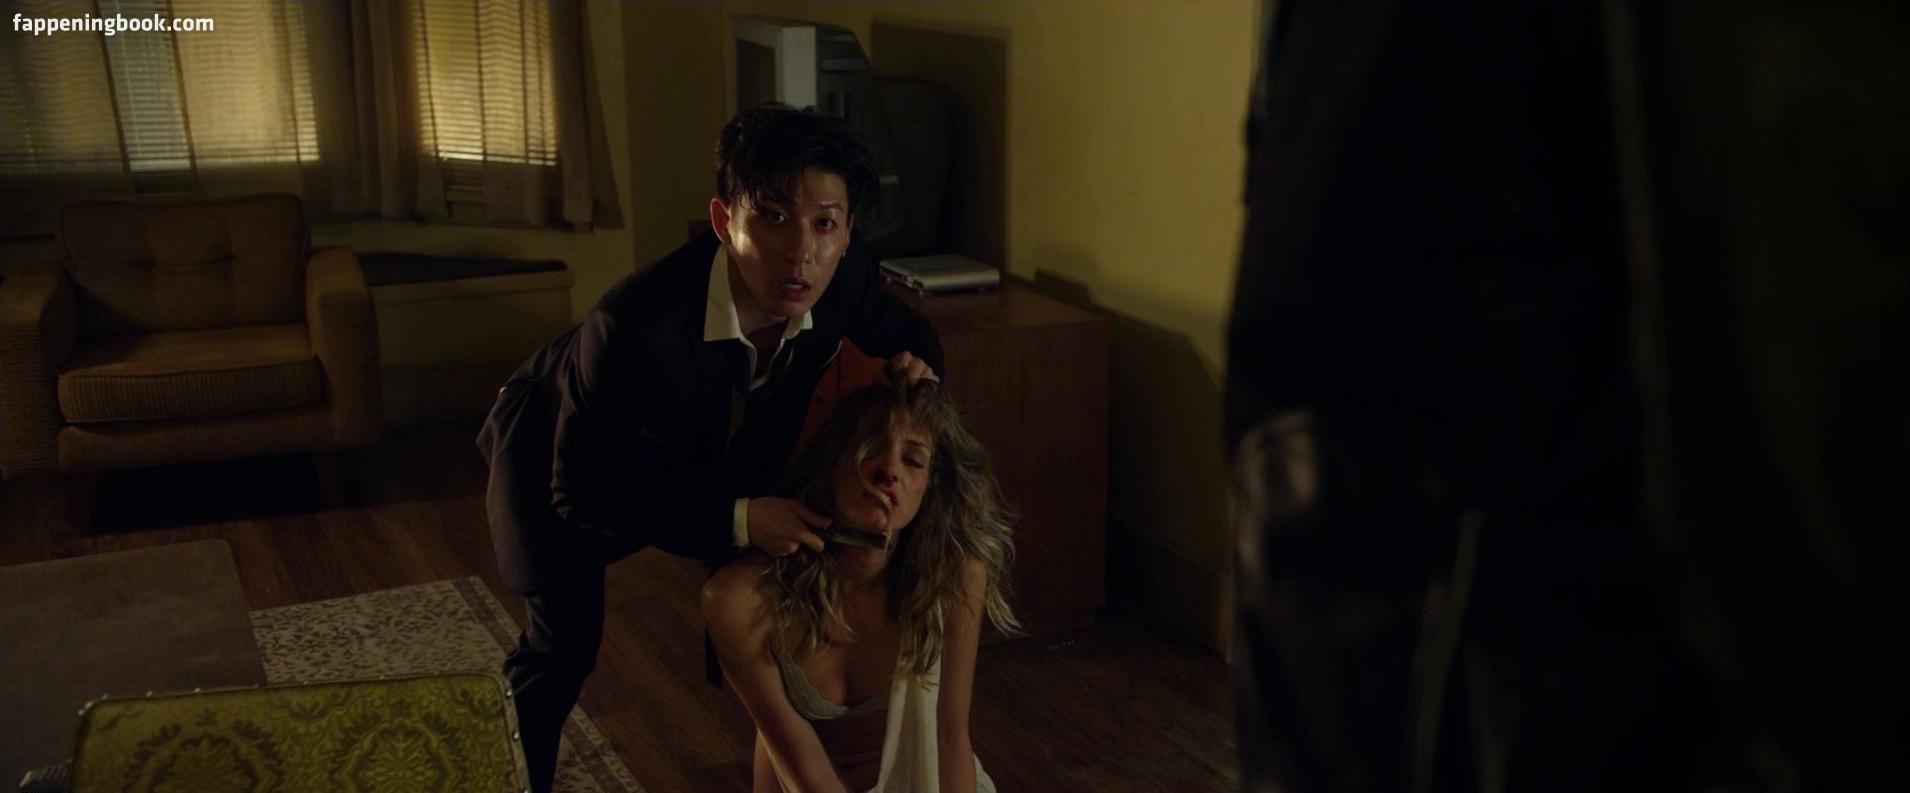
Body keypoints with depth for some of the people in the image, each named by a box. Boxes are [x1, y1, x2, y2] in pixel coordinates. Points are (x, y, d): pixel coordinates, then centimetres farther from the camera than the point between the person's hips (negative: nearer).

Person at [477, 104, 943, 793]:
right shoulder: (632, 326, -45)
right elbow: (585, 494, -34)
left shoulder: (843, 277, -30)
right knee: (565, 644, -4)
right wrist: (737, 520, -40)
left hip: (706, 450, 5)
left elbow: (900, 329, -3)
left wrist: (914, 361, -28)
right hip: (559, 455, -5)